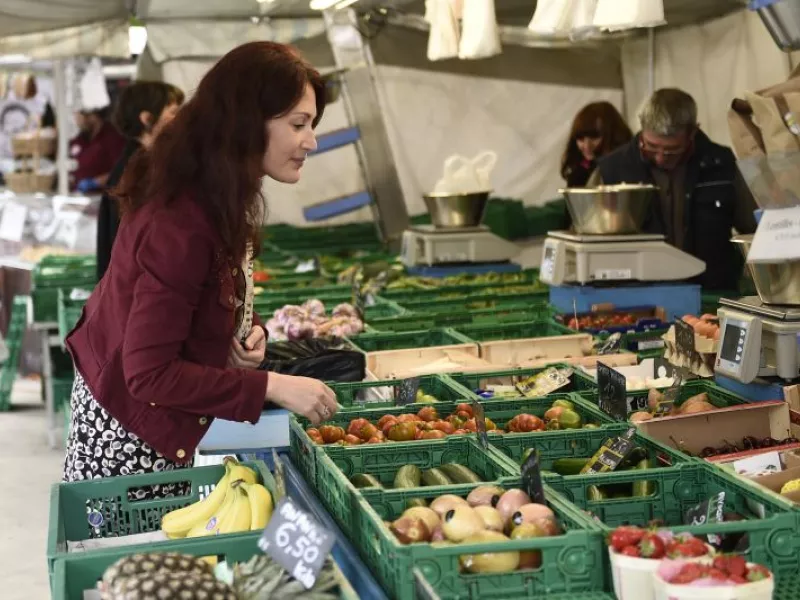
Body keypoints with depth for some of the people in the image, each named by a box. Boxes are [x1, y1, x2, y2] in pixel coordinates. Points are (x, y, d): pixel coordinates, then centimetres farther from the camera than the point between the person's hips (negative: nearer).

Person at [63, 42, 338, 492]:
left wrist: (250, 331, -7)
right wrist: (274, 387, -26)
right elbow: (150, 375, -28)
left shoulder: (218, 199, 0)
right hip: (130, 431, -9)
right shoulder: (180, 225, -30)